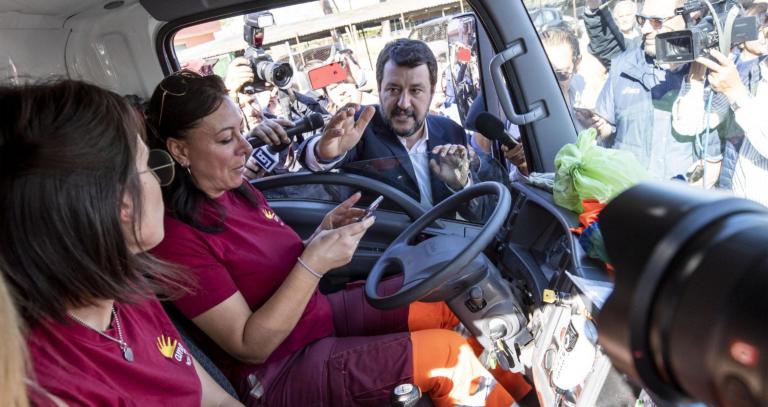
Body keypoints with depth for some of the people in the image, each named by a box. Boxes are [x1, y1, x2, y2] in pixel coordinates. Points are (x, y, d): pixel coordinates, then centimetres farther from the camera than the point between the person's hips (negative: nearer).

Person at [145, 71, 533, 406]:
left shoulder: (239, 193, 2)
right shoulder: (177, 235, -22)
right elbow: (250, 346, -21)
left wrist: (322, 236, -7)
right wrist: (314, 263, -27)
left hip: (321, 315, 8)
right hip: (280, 374, -8)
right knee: (446, 353, -15)